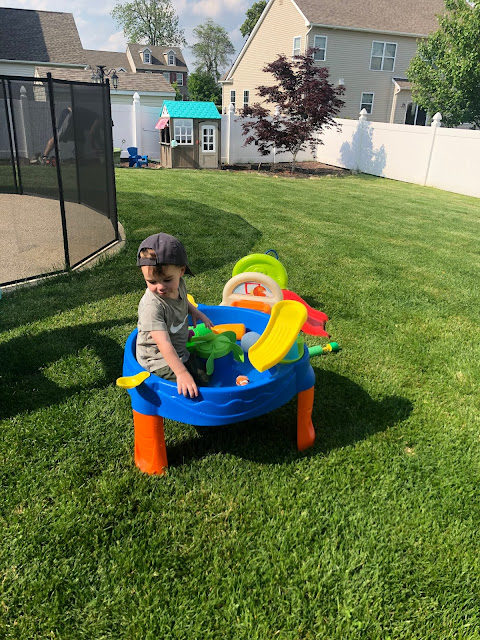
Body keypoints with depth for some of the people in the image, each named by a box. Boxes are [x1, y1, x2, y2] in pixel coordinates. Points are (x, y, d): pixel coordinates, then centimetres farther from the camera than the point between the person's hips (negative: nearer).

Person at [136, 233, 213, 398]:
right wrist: (181, 373, -41)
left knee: (206, 377, 14)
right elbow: (164, 344, -37)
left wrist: (194, 311, 5)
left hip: (180, 352, 8)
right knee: (193, 389, -20)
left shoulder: (179, 284, -10)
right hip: (159, 361, -8)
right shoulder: (152, 307, -33)